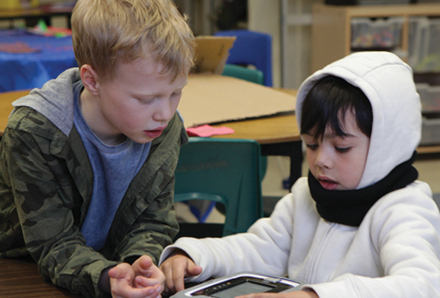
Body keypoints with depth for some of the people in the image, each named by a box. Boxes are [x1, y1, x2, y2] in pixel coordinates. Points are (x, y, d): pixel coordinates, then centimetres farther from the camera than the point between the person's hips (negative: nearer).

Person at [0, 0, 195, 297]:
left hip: (116, 264, 3)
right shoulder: (32, 135, -22)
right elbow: (54, 243, -21)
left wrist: (141, 262, -28)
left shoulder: (167, 131, -9)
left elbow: (154, 222, -6)